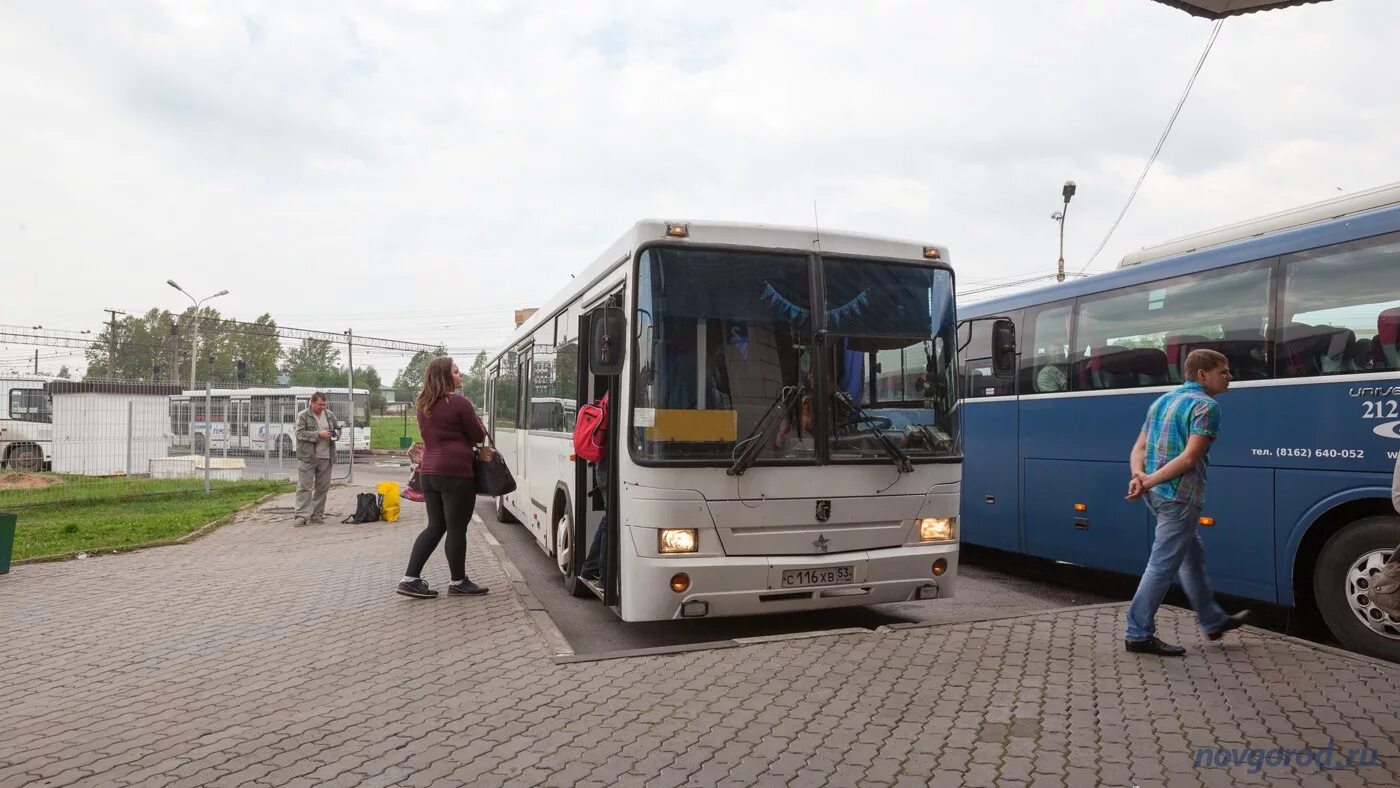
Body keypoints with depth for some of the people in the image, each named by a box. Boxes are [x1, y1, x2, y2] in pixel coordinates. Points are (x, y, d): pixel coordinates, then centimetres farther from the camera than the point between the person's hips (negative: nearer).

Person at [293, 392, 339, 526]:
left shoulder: (330, 415, 12)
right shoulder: (303, 416, -3)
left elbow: (338, 428, 22)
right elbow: (300, 434, -12)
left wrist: (335, 433, -1)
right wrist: (318, 434, -19)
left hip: (326, 458, 5)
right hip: (307, 458, -5)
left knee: (322, 488, 8)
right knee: (305, 487, -6)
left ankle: (317, 514, 17)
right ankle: (301, 515, -3)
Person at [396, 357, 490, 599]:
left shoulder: (423, 405, 14)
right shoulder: (459, 402, -11)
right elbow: (478, 436, -4)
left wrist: (475, 451, 16)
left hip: (428, 473, 8)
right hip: (456, 473, -8)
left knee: (435, 526, 15)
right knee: (457, 529, 2)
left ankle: (410, 579, 12)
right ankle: (458, 583, 11)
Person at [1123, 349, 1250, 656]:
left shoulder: (1162, 401, 16)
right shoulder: (1206, 406, -10)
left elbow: (1139, 449, 9)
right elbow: (1189, 458, -19)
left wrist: (1139, 476, -7)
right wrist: (1148, 481, -18)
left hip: (1156, 493, 9)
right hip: (1180, 496, -9)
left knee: (1192, 555, 22)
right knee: (1163, 565, -2)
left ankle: (1213, 621, 36)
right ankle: (1139, 634, 4)